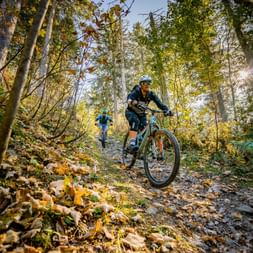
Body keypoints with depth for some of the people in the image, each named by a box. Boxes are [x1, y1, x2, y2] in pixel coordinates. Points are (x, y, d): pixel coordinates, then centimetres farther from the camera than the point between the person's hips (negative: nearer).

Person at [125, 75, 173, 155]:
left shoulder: (151, 94, -14)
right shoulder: (136, 92, -24)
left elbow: (159, 103, -24)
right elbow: (129, 99, -45)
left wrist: (167, 110, -43)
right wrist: (136, 103, -67)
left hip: (141, 114, 5)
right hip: (131, 112, -4)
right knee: (135, 122, -35)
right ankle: (132, 145, -46)